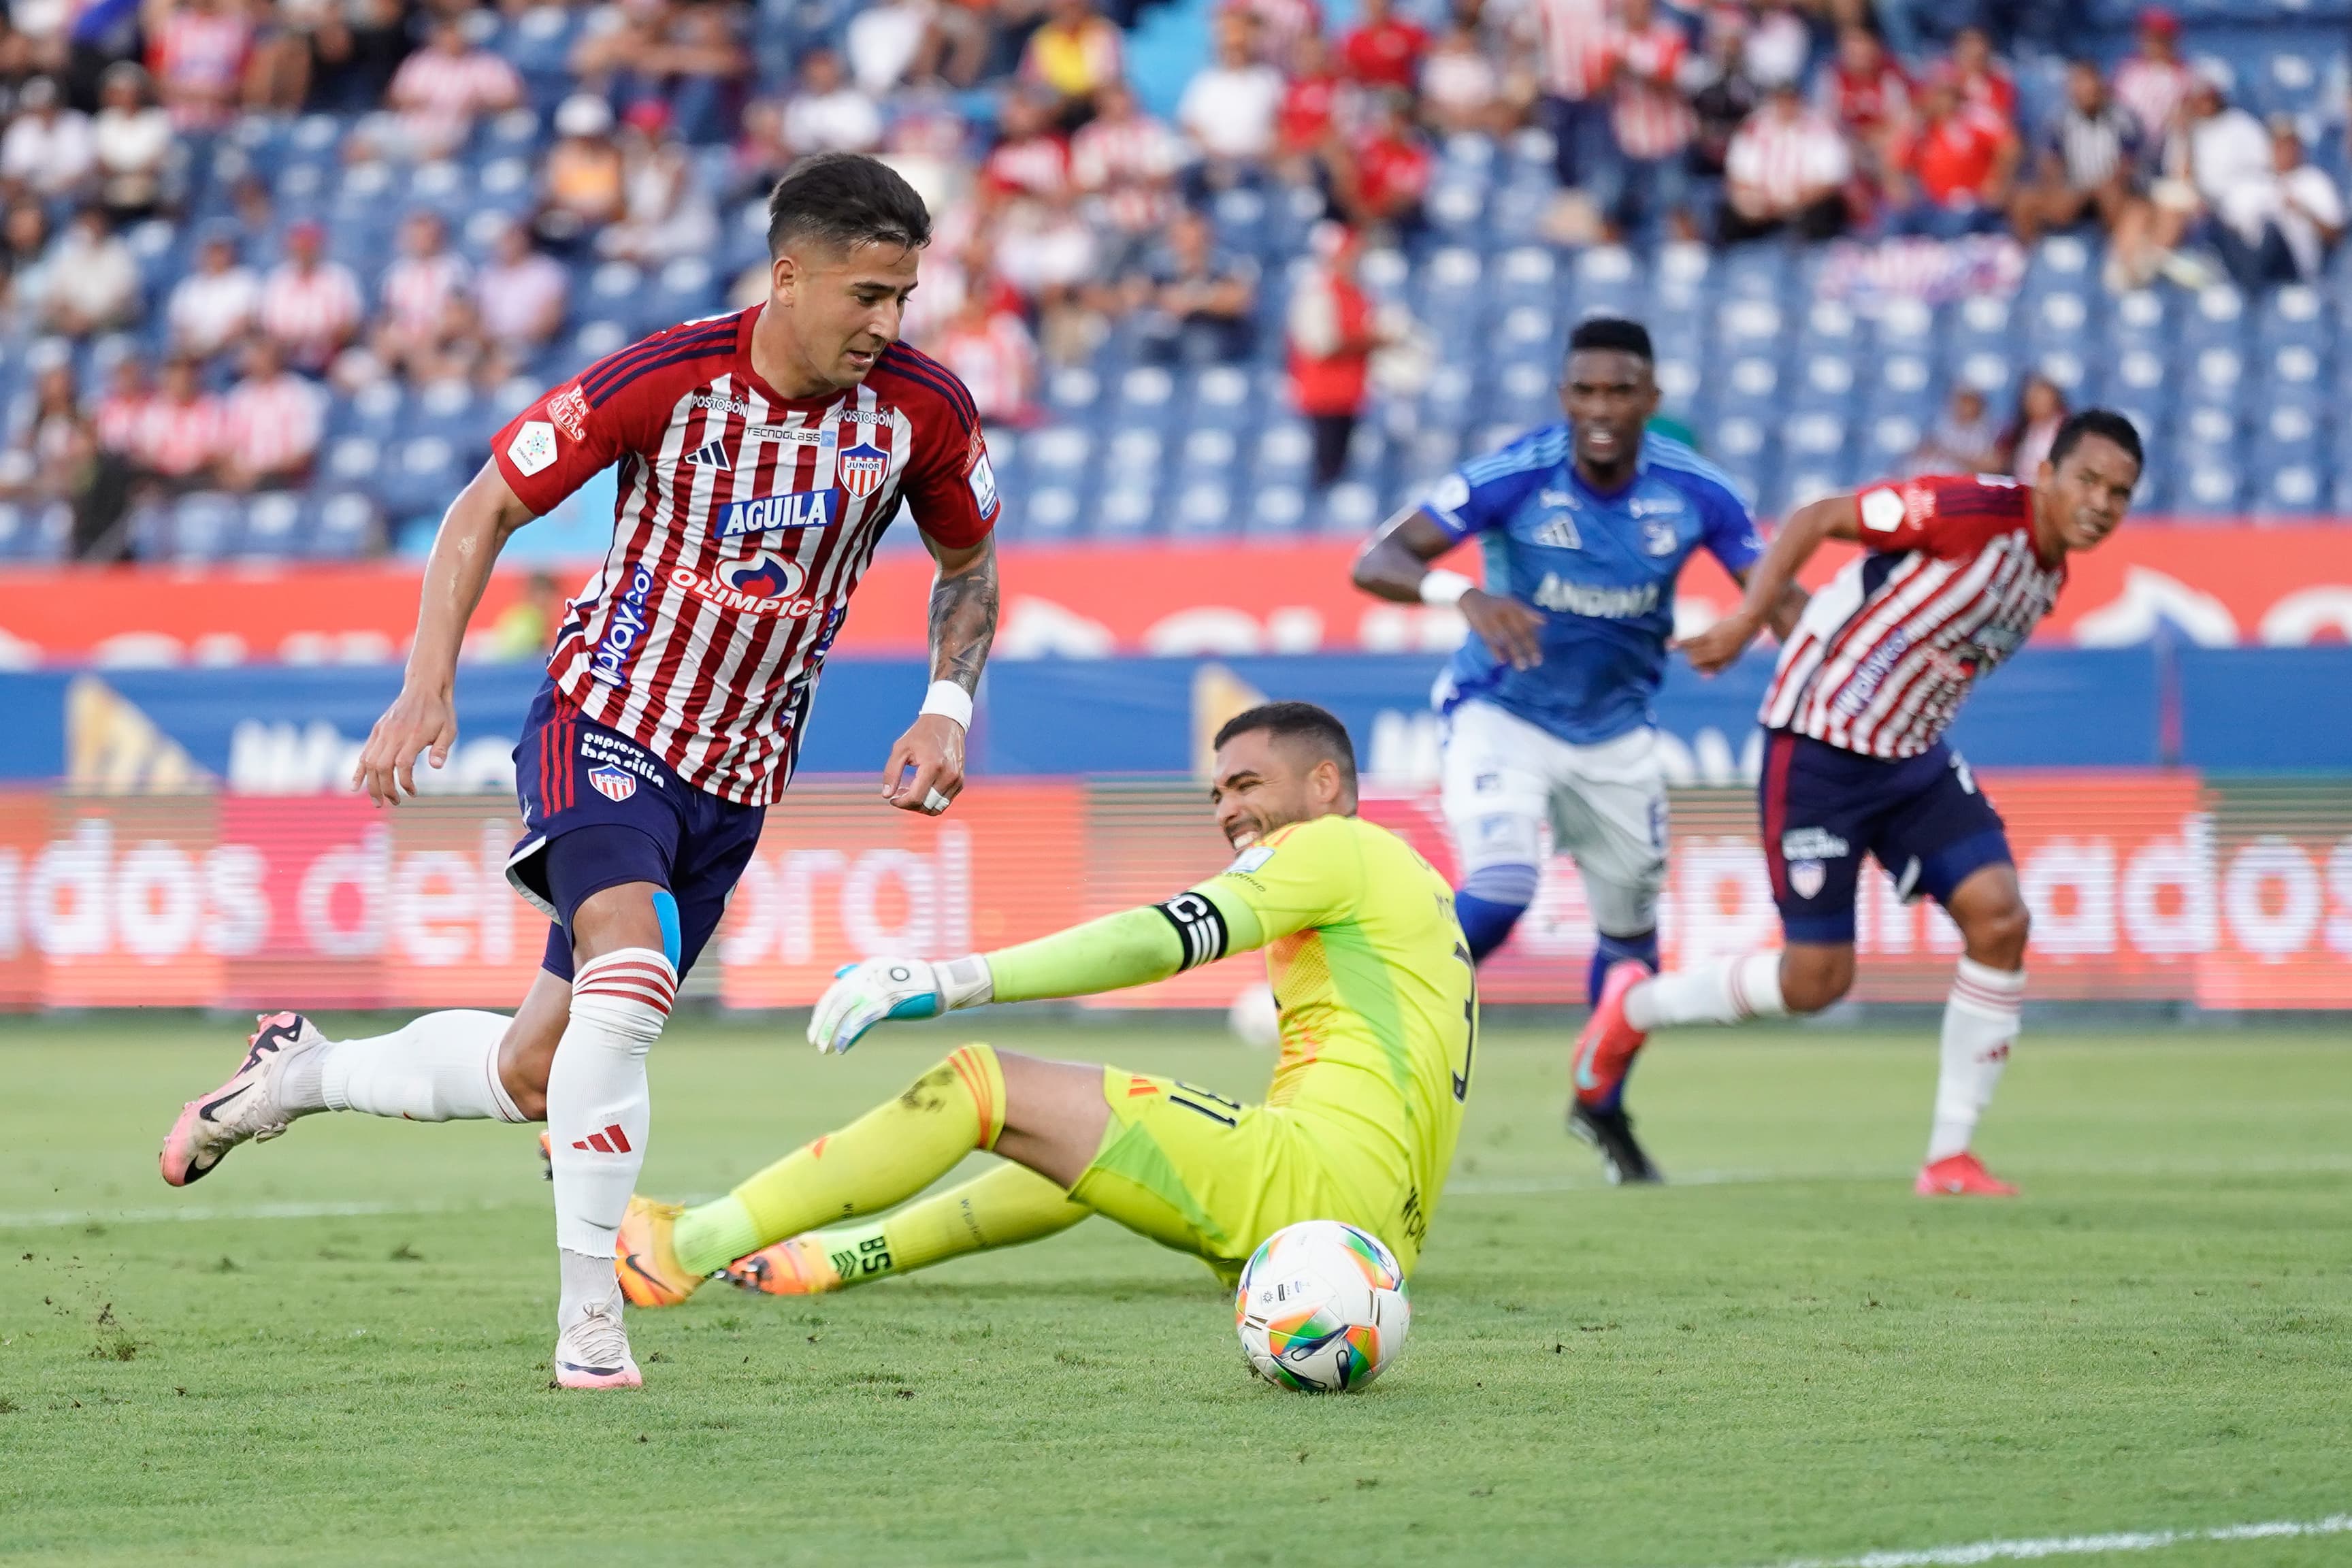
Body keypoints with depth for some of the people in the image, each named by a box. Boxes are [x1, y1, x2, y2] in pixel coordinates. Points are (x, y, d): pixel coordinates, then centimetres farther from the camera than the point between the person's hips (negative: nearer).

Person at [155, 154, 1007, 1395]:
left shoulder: (922, 408, -8)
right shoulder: (666, 380, -17)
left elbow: (969, 565, 12)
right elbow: (487, 507, -5)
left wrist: (946, 708, -4)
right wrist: (427, 685, -14)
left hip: (737, 776, 4)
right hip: (605, 721, -4)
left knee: (531, 1078, 6)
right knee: (627, 981, -31)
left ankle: (298, 1071, 32)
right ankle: (590, 1318, -23)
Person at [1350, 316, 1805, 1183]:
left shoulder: (1694, 491, -14)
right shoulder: (1512, 476, -24)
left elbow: (1778, 596, -7)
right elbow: (1374, 563, -28)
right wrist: (1466, 594, -48)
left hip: (1615, 732, 4)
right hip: (1501, 714, -4)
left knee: (1631, 928, 14)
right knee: (1500, 890, -27)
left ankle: (1602, 1105, 38)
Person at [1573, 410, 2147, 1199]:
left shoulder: (2049, 575, 5)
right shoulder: (1975, 512, -21)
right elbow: (1817, 518, -18)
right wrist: (1748, 617, -25)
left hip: (1912, 759, 8)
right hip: (1820, 749, -8)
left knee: (2000, 918, -11)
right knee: (1818, 978, -4)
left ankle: (1950, 1156, -1)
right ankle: (1634, 1006, 24)